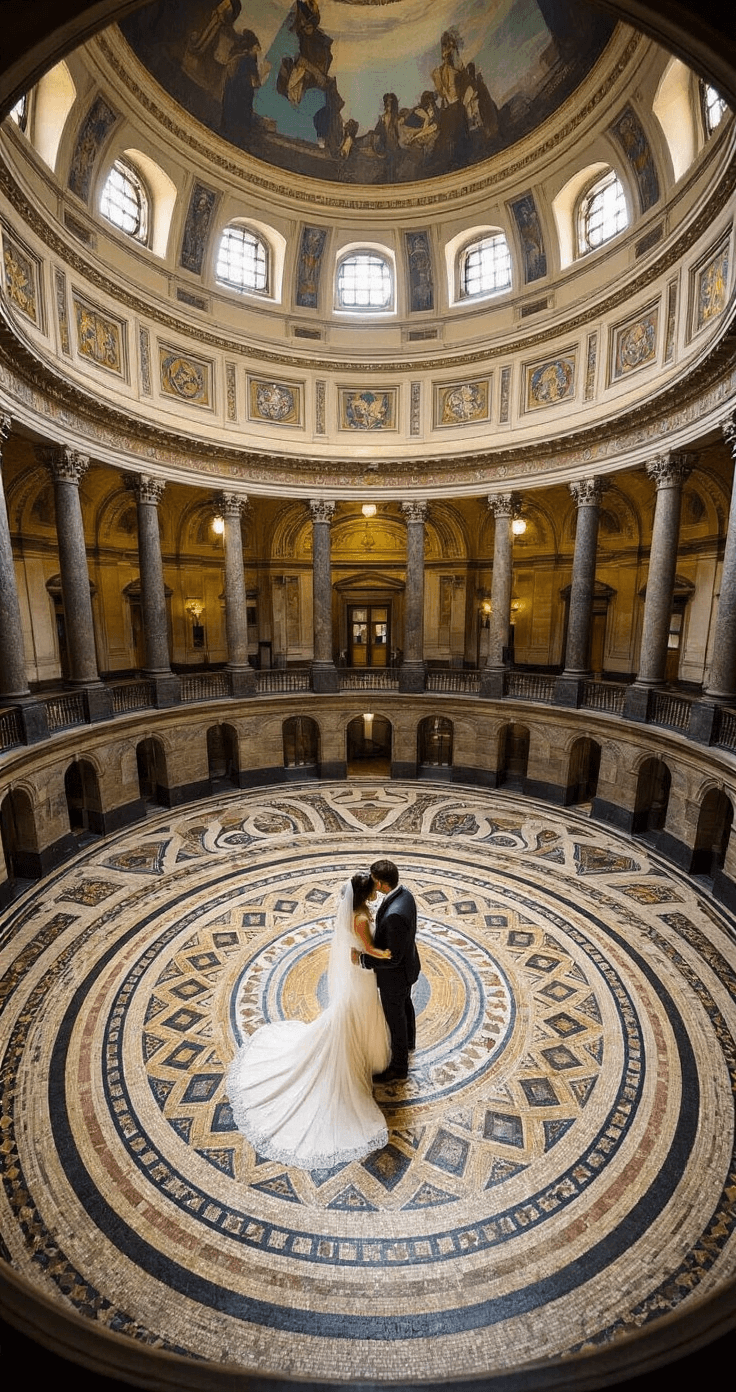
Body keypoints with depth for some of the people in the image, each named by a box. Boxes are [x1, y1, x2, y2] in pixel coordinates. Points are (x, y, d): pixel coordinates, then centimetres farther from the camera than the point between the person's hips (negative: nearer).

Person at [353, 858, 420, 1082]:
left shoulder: (394, 914, -43)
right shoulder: (403, 892, -15)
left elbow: (392, 958, -32)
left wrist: (363, 958, -22)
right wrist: (374, 950, 8)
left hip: (395, 974, -8)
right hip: (408, 963, 8)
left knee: (395, 1018, 17)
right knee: (404, 1005, 33)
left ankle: (399, 1066, 43)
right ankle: (408, 1042, 60)